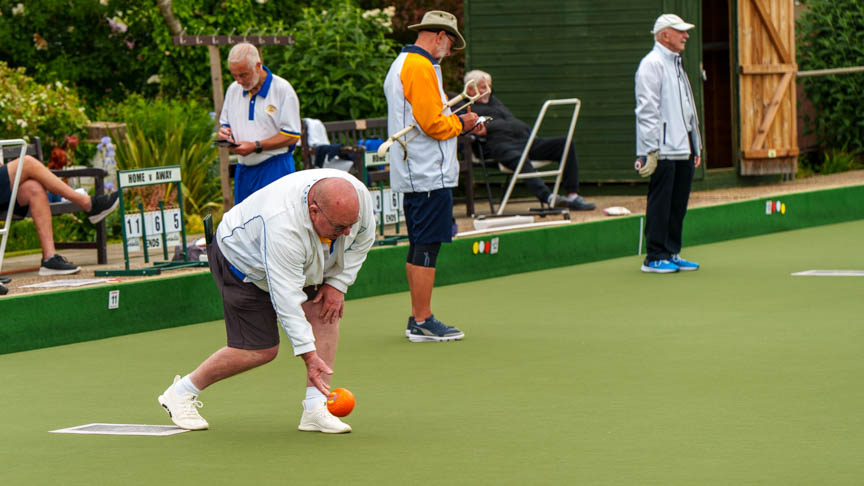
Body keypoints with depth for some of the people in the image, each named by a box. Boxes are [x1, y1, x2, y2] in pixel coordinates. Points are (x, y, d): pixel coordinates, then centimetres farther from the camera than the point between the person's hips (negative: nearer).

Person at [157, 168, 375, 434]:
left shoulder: (357, 195, -25)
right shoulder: (282, 223, -45)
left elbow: (362, 239, -1)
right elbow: (286, 297, -41)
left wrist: (337, 283, -9)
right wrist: (309, 354, -41)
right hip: (242, 262, -7)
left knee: (325, 309, -15)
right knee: (259, 350, -10)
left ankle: (315, 410, -13)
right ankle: (181, 392, 11)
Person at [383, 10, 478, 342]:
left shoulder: (400, 65, 19)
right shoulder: (421, 68, -14)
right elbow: (433, 124, -20)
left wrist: (452, 119, 14)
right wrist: (461, 123, -2)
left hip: (410, 176, 11)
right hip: (431, 177, -11)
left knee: (418, 248, 13)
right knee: (427, 247, -8)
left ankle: (417, 319, 18)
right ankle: (423, 322, -6)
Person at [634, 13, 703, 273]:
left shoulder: (676, 65, 21)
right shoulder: (651, 64, -9)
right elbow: (647, 110, -15)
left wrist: (696, 147, 22)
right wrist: (651, 150, -19)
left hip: (683, 150, 9)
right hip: (663, 151, -9)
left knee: (678, 204, 10)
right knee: (660, 204, -7)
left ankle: (672, 254, 16)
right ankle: (655, 258, -3)